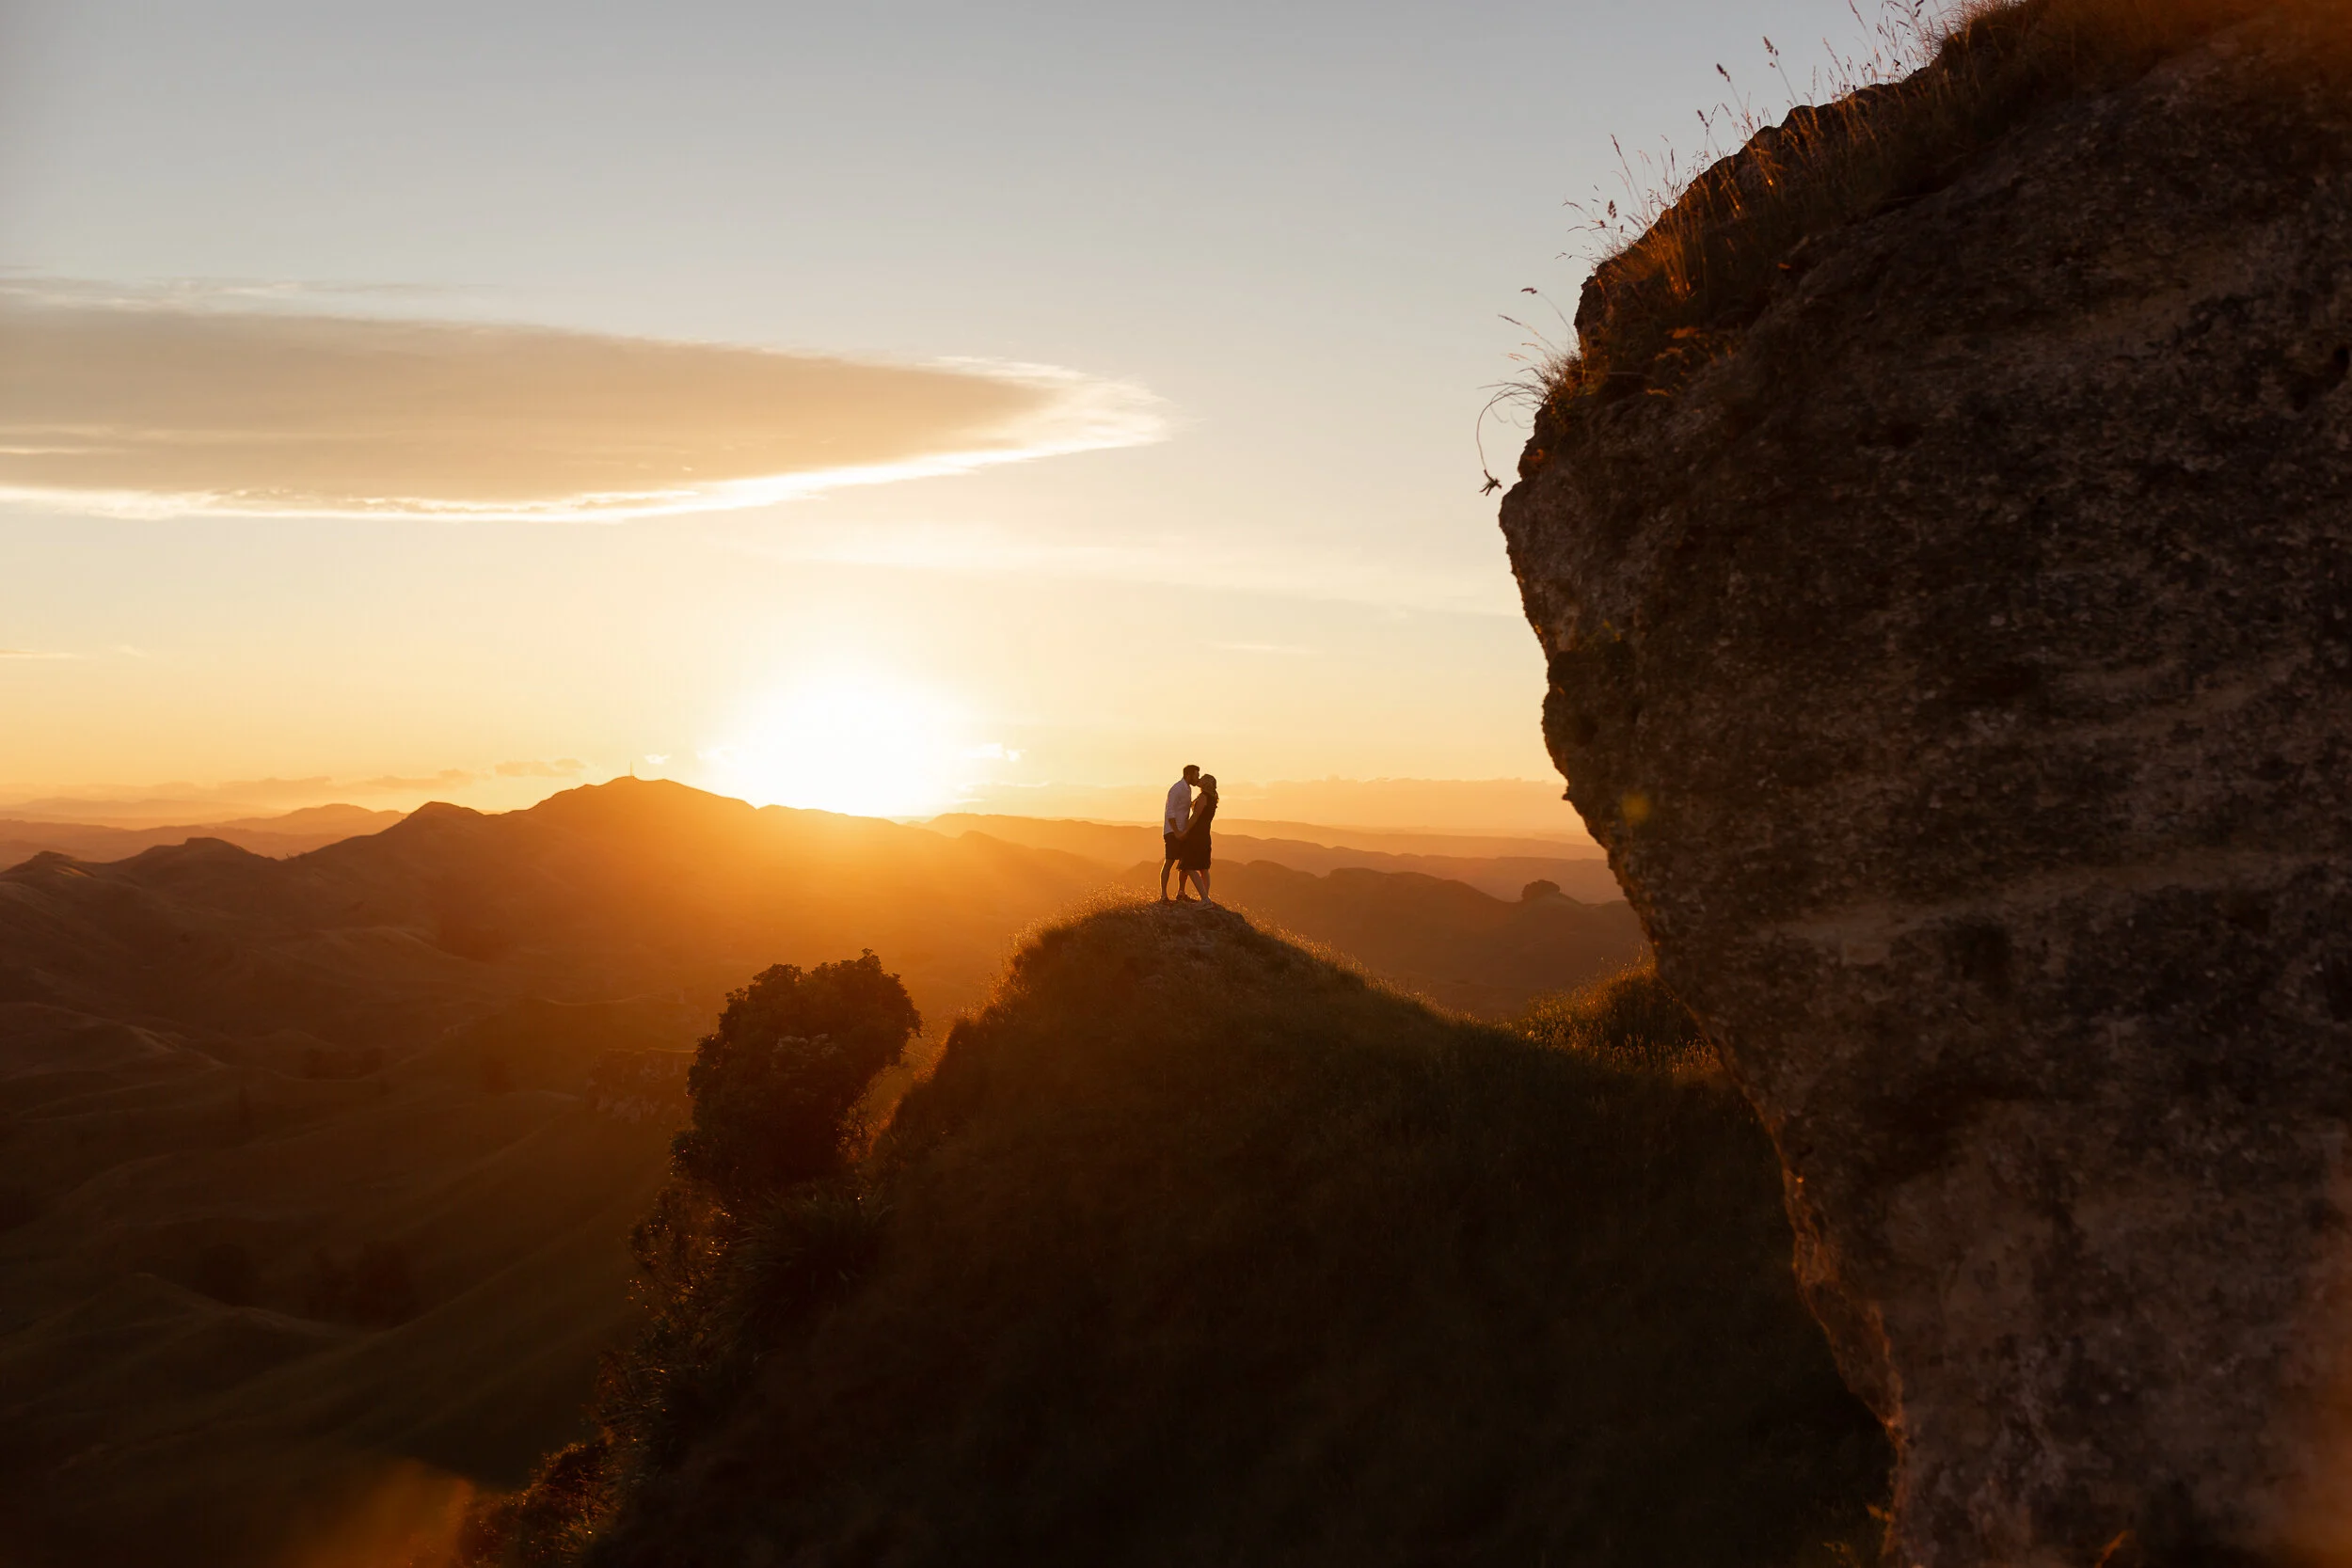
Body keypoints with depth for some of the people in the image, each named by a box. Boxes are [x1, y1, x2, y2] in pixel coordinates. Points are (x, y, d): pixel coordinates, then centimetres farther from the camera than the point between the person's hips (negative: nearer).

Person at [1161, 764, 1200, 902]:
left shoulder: (1187, 789, 15)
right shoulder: (1176, 789, -14)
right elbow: (1170, 812, -19)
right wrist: (1176, 832, -23)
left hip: (1181, 832, 9)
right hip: (1172, 832, -9)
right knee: (1169, 862, -9)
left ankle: (1181, 894, 18)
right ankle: (1163, 896, -8)